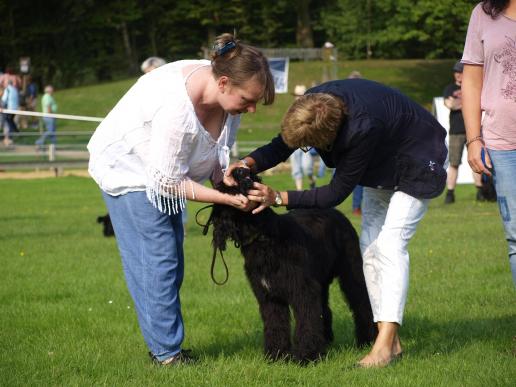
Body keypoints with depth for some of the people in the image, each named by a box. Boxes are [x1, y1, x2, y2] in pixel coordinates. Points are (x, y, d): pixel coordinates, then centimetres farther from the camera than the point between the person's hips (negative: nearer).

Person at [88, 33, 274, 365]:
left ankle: (164, 346, 16)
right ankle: (167, 353, -5)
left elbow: (218, 155, -1)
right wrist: (228, 199, -31)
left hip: (161, 172, 9)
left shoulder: (227, 93, -15)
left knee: (171, 256, 9)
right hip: (127, 168, -9)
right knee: (157, 258, -11)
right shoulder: (177, 107, -40)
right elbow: (168, 181, -30)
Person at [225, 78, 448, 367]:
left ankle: (384, 346, -26)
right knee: (370, 246, 2)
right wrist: (248, 163, -30)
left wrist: (278, 198, -36)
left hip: (417, 160, -8)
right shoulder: (314, 102, -24)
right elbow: (281, 146, -10)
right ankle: (391, 342, 4)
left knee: (391, 244, -20)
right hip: (382, 164, 8)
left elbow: (336, 193, -33)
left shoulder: (363, 129, -44)